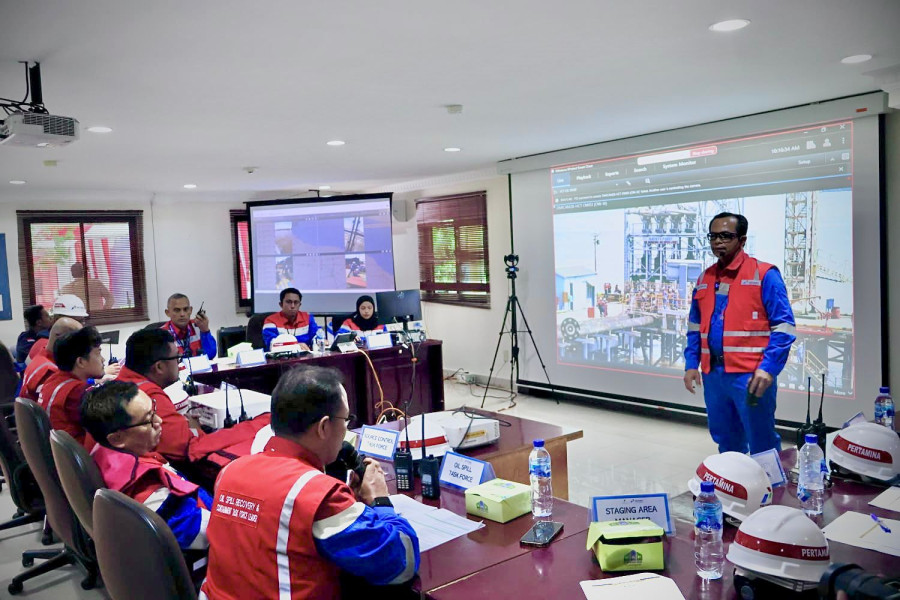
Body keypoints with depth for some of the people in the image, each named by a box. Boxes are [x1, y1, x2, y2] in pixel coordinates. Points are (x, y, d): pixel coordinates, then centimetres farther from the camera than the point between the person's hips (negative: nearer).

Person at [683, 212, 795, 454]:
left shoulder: (764, 275, -5)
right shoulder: (704, 279, 13)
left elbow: (783, 326, -8)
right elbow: (695, 327, 19)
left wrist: (768, 368, -18)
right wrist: (691, 364, 9)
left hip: (750, 375, -6)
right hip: (713, 374, 6)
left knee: (762, 445, 3)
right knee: (726, 440, 18)